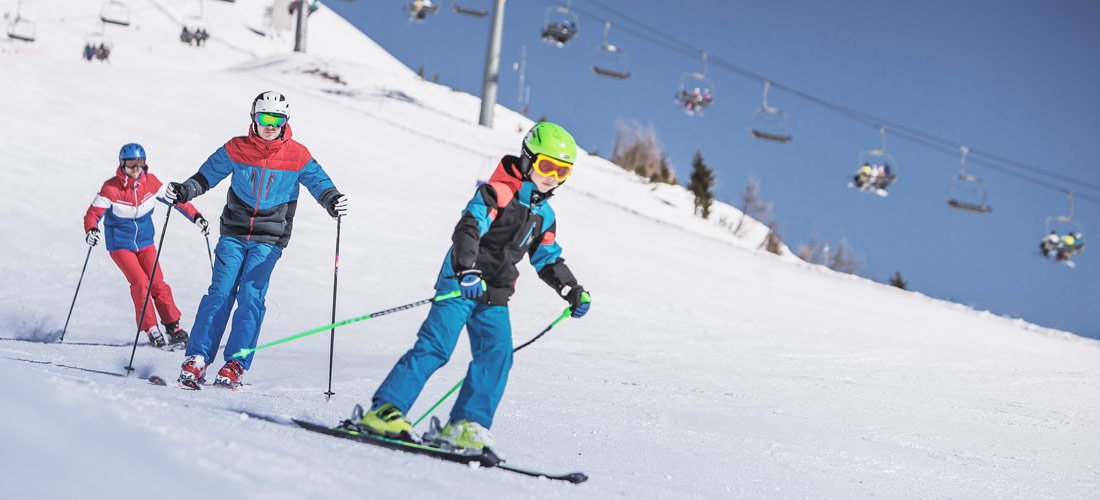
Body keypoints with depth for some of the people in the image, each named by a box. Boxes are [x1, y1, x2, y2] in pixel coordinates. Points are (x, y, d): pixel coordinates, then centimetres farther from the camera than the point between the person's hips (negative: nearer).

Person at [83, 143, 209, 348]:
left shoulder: (150, 182, -7)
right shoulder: (111, 188, -17)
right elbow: (93, 213, -17)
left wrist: (196, 217, -7)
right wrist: (91, 230, -38)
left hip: (145, 242, 3)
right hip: (120, 245, -3)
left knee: (158, 283, -6)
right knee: (140, 283, -18)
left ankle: (174, 328, 6)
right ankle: (150, 330, -9)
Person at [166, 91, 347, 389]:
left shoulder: (297, 156, -2)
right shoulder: (236, 149, 1)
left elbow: (319, 181, -2)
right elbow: (208, 174, 8)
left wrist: (332, 200, -23)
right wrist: (185, 191, -9)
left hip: (268, 240, -1)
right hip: (233, 233, 1)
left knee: (251, 296, -12)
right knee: (220, 293, -8)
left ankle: (235, 365, -9)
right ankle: (197, 359, -5)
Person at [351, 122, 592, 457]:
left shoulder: (544, 215, 16)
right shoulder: (497, 193, -10)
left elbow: (548, 260, 26)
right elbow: (468, 228, -24)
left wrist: (575, 292, 18)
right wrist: (468, 269, -40)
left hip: (495, 297, 8)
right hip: (460, 285, -8)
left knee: (497, 355, -10)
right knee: (434, 348, -16)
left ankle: (465, 426, -9)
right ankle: (384, 411, -16)